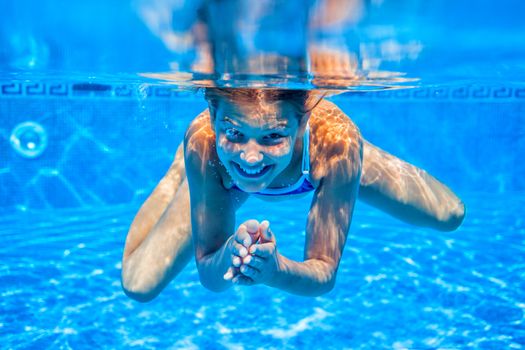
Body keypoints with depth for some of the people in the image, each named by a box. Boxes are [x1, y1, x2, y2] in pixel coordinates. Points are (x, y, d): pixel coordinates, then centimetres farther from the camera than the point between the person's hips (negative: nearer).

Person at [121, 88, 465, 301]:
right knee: (139, 287, -2)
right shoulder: (203, 142, -43)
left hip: (317, 163, 1)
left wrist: (274, 269, -59)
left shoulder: (336, 140, -46)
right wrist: (227, 257, -60)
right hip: (226, 176, 0)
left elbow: (325, 273, -37)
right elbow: (208, 275, -36)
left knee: (450, 217, 12)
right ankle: (182, 168, 27)